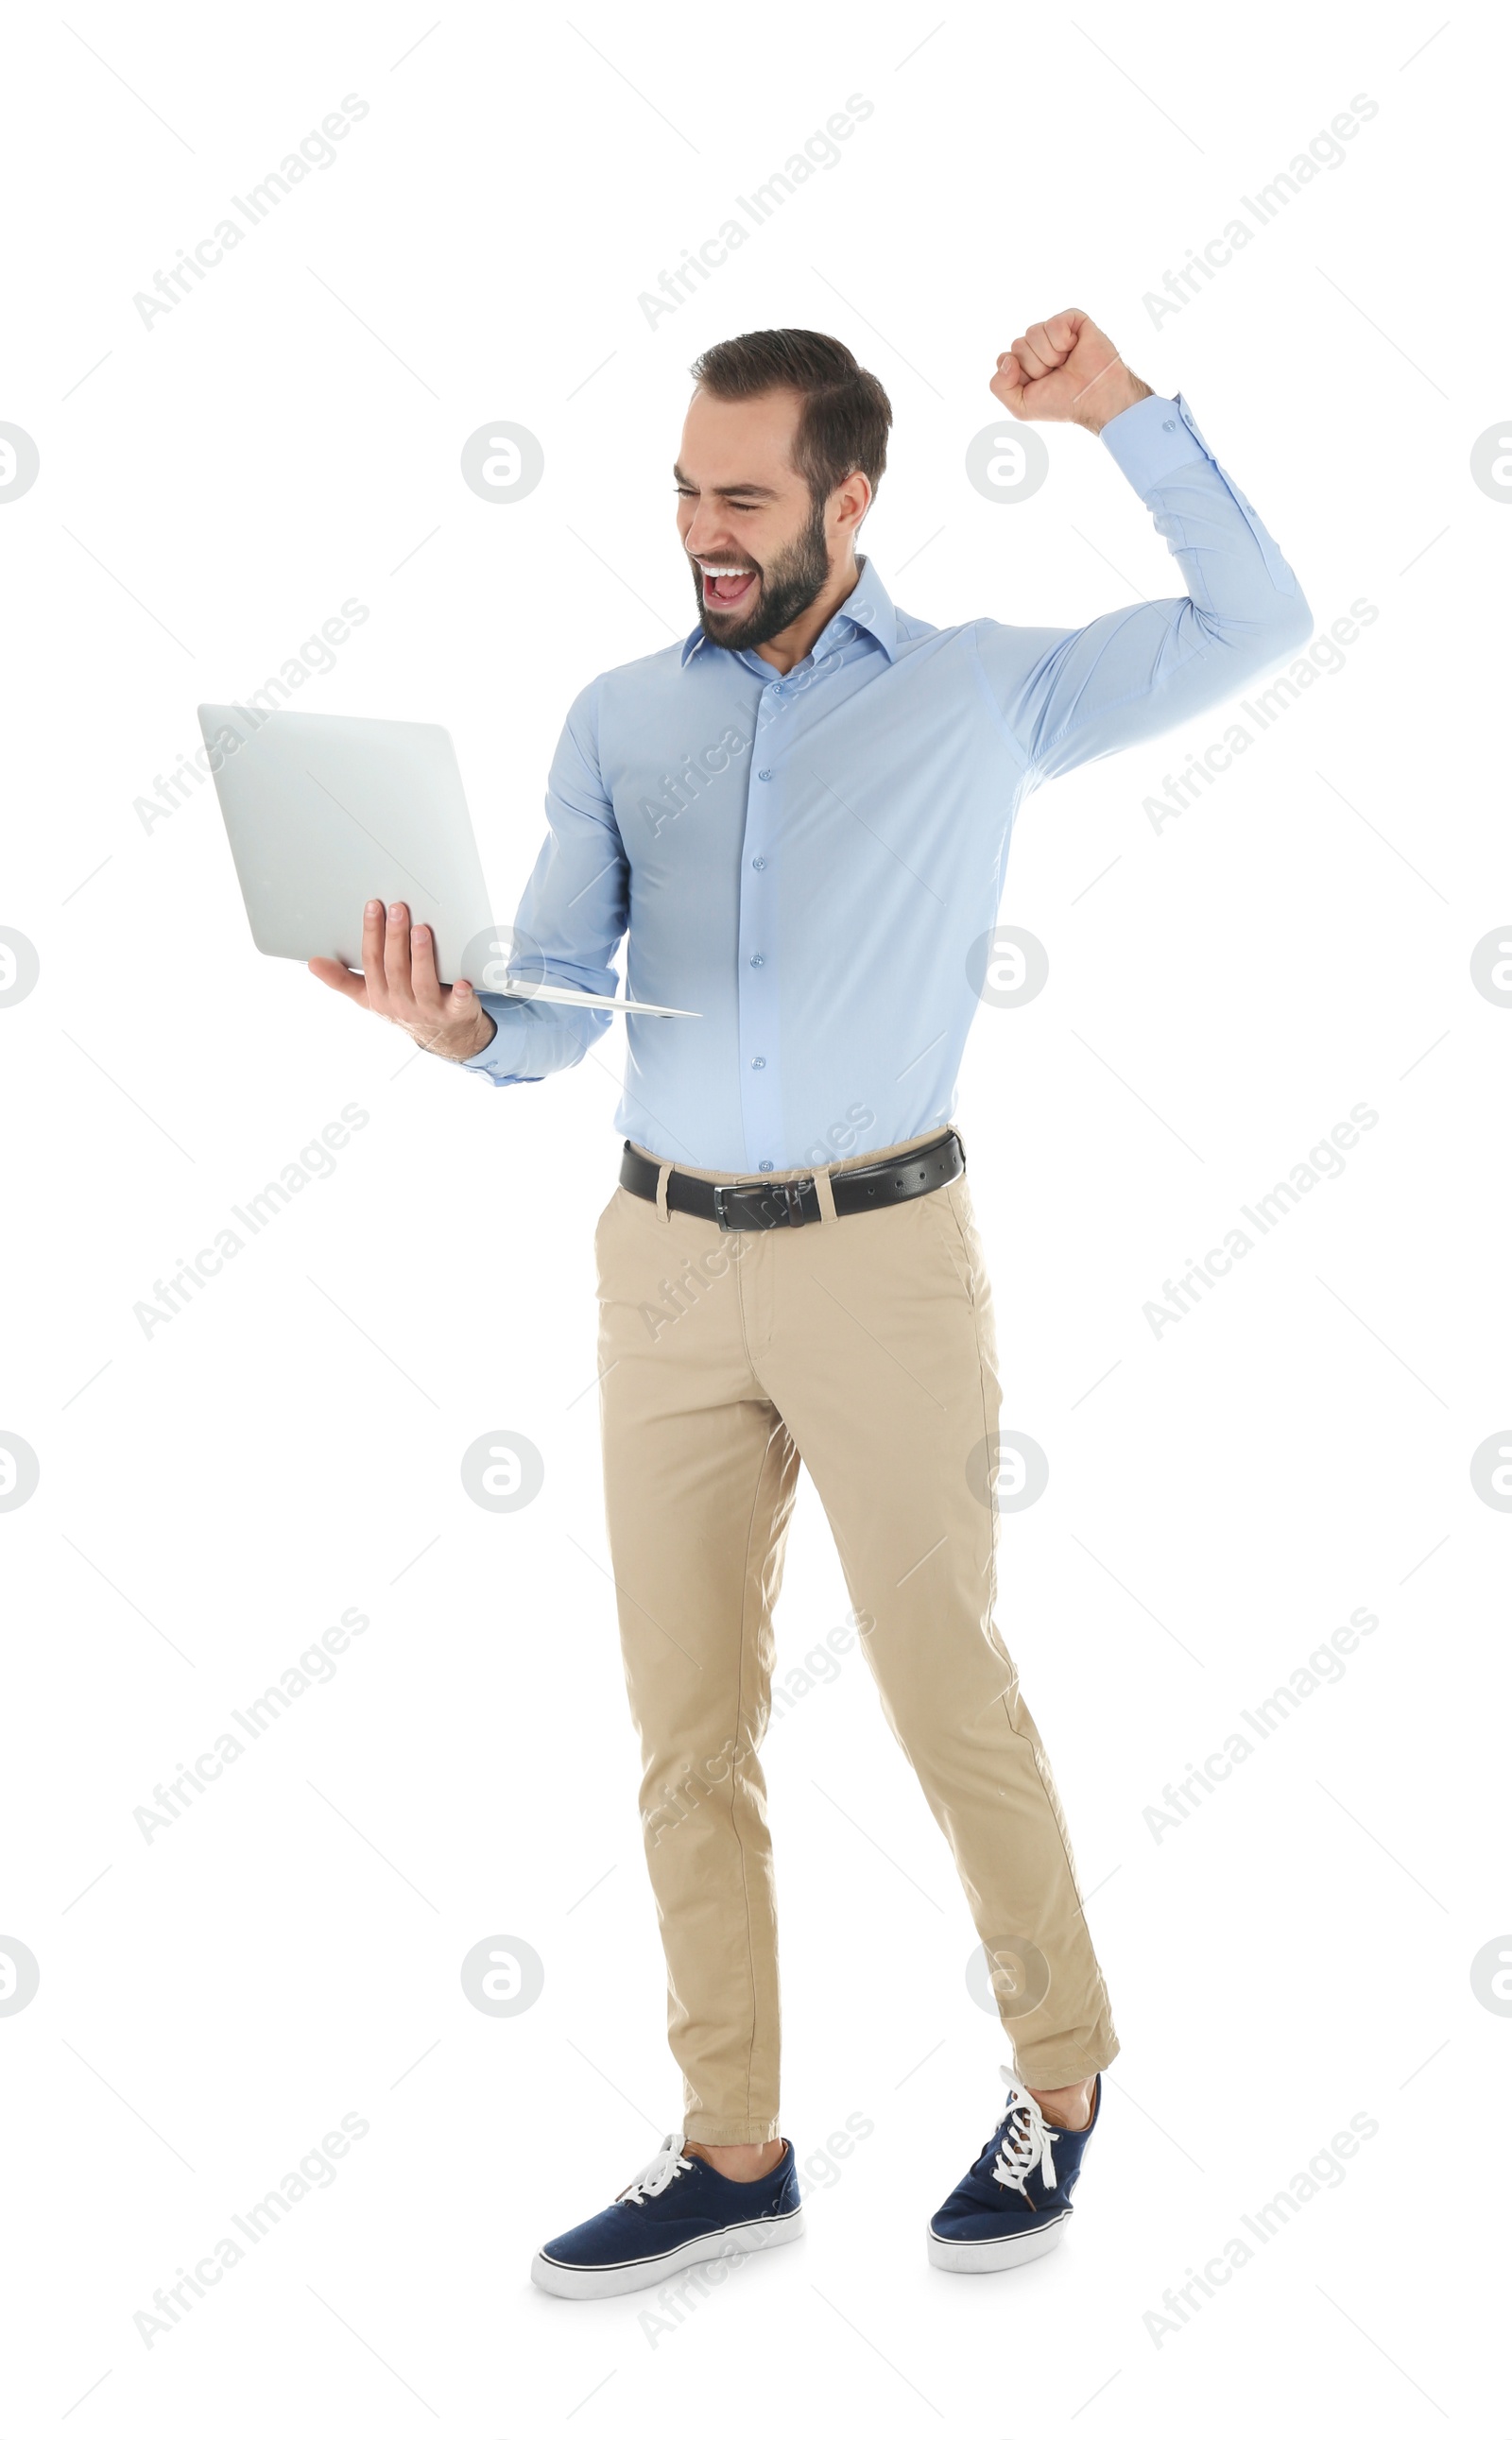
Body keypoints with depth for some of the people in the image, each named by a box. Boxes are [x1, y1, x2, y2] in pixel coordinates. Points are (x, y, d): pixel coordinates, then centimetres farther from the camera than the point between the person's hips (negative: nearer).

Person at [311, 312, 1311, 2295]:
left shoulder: (983, 693, 2)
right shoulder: (619, 720, 8)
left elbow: (1257, 622, -2)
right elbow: (559, 1012, 2)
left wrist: (1123, 408, -7)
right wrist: (456, 1022, -20)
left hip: (883, 1257, -3)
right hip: (665, 1258, 4)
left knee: (951, 1697, 4)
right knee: (688, 1726, 7)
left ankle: (1061, 2077, 25)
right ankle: (732, 2146, 20)